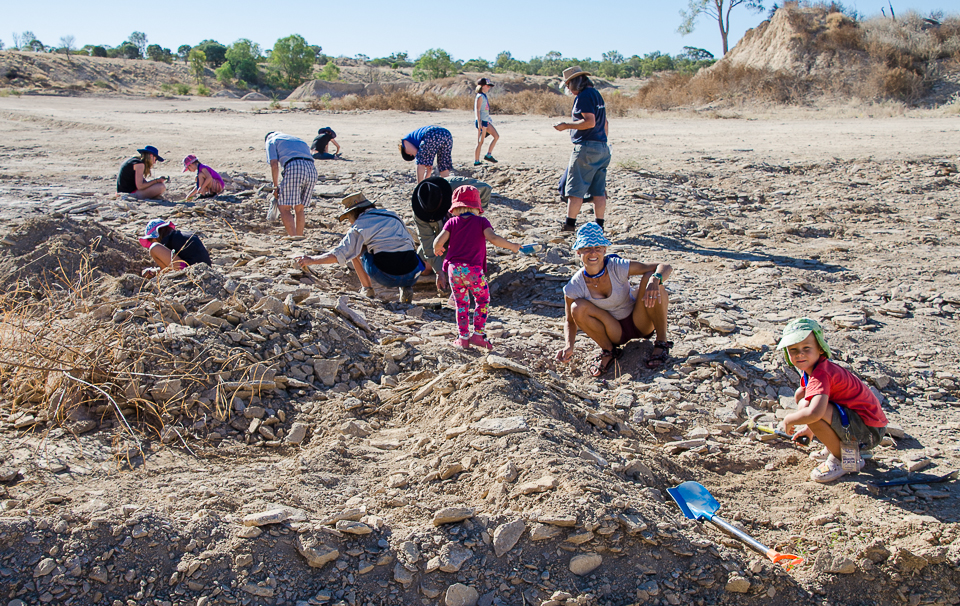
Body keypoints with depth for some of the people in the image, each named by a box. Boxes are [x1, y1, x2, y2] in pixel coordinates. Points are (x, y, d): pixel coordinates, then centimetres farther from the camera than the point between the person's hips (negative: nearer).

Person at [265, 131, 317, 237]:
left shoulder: (271, 141, 20)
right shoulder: (296, 139, 39)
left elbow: (274, 164, 4)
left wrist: (276, 186, 9)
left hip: (294, 168, -6)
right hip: (312, 169, 6)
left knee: (284, 208, -2)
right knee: (299, 209, 17)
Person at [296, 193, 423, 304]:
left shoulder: (359, 225, 6)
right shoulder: (392, 215, 21)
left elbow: (337, 255, 3)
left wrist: (311, 260, 16)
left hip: (385, 276, -3)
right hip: (412, 276, 3)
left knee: (356, 249, 18)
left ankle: (367, 288, 18)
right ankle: (406, 288, 12)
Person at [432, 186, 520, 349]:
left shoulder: (452, 222, 8)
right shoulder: (481, 222, 3)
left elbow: (439, 242, -4)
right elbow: (493, 238, -14)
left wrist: (437, 249, 18)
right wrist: (512, 246, -3)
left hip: (454, 270, 2)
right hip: (474, 270, -2)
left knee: (461, 304, 16)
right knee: (482, 301, 17)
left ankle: (463, 338, 17)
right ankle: (478, 334, 11)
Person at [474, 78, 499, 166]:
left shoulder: (484, 96, 14)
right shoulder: (480, 97, -13)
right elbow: (477, 110, -17)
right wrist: (479, 122, -22)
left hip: (486, 121, 10)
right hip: (481, 121, -10)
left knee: (496, 136, 8)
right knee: (480, 142, -5)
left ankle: (488, 155, 12)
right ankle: (476, 161, 2)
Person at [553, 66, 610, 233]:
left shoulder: (584, 96, -11)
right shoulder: (597, 95, 18)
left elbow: (589, 122, -21)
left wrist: (566, 125, -15)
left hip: (586, 147, -9)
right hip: (602, 147, 9)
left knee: (575, 189, -4)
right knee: (599, 190, 8)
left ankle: (570, 224, -4)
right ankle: (599, 225, 9)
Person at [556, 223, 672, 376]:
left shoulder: (618, 267, -24)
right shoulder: (574, 287, -19)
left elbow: (666, 267, -23)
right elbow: (570, 322, -4)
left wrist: (655, 280, -47)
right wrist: (569, 346, -25)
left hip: (641, 323, -1)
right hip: (615, 332, 1)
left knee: (650, 279, -27)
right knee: (578, 308, -26)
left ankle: (662, 343, -11)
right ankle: (608, 351, 0)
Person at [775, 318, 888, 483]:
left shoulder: (821, 374, -25)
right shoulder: (809, 370, 4)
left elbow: (814, 413, -40)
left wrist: (788, 420, -22)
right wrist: (809, 429, 13)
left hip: (870, 431, -10)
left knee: (806, 405, -29)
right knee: (800, 394, 12)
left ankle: (843, 459, -6)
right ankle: (840, 446, 16)